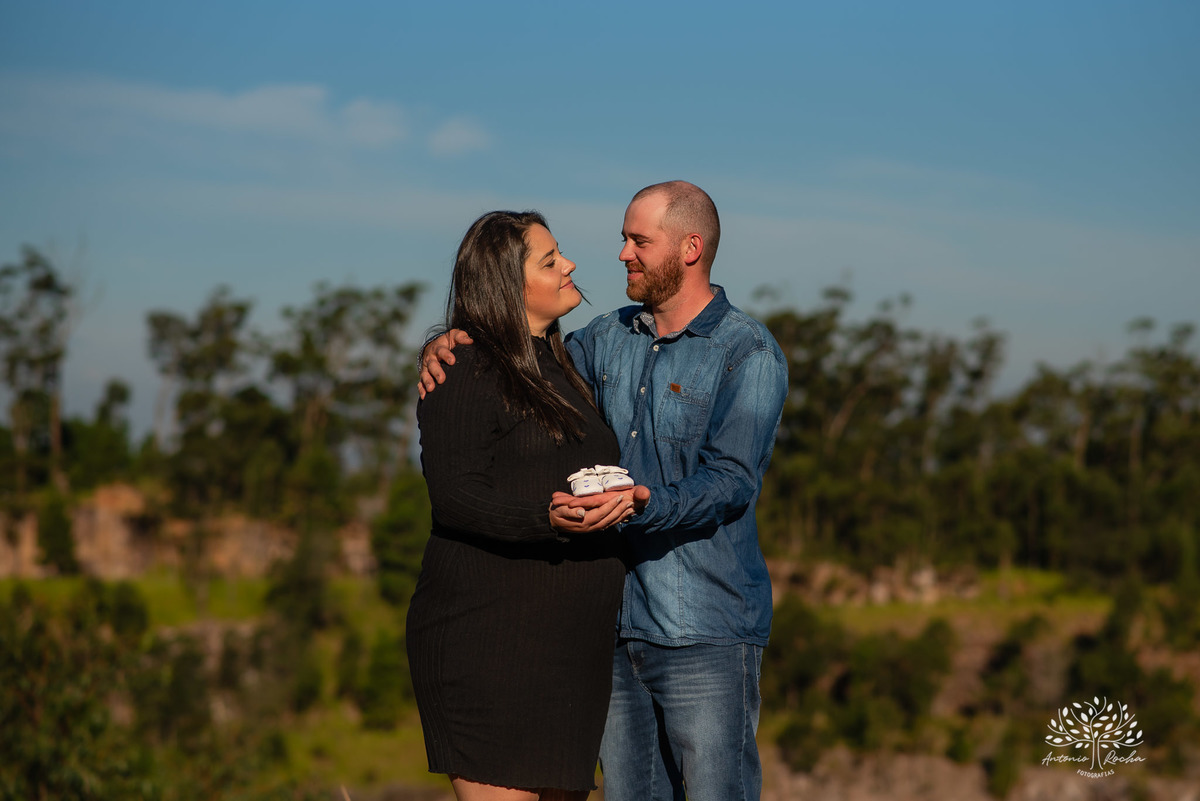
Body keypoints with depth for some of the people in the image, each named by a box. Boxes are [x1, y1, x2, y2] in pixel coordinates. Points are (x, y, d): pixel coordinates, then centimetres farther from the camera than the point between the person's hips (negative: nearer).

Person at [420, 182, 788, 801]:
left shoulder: (748, 352, -7)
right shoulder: (611, 337, 13)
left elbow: (730, 482, -17)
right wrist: (448, 348, 1)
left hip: (707, 634, -6)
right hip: (618, 629, 6)